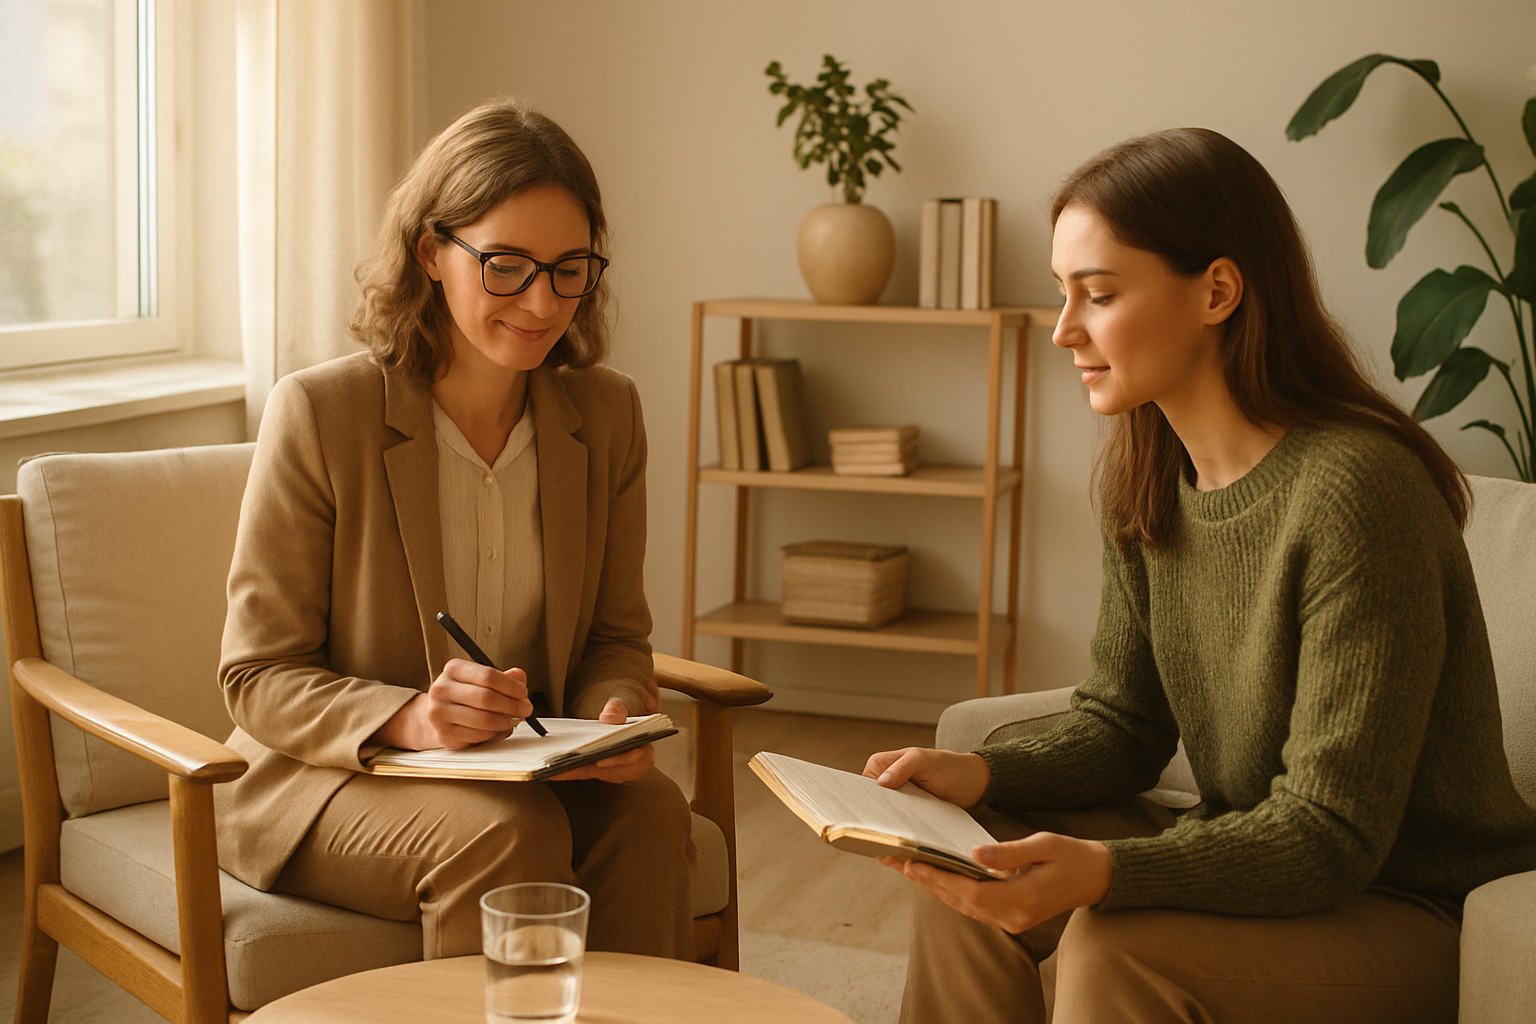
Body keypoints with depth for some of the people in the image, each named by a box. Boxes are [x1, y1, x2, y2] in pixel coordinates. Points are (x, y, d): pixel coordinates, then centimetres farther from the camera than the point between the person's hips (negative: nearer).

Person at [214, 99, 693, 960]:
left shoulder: (606, 413, 1)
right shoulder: (319, 413, -13)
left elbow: (617, 634, 9)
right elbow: (258, 677, -11)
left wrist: (614, 715, -15)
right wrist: (408, 719, -29)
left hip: (531, 771, 4)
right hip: (325, 779, -3)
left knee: (650, 811, -27)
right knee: (508, 833, -33)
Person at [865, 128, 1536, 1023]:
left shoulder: (1353, 491, -26)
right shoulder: (1150, 482, 0)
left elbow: (1331, 834, -26)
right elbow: (1123, 723, 7)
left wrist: (1104, 872, -40)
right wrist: (983, 775, -12)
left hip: (1418, 916, -7)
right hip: (1257, 862, 8)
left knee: (1117, 947, -29)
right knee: (970, 861, -5)